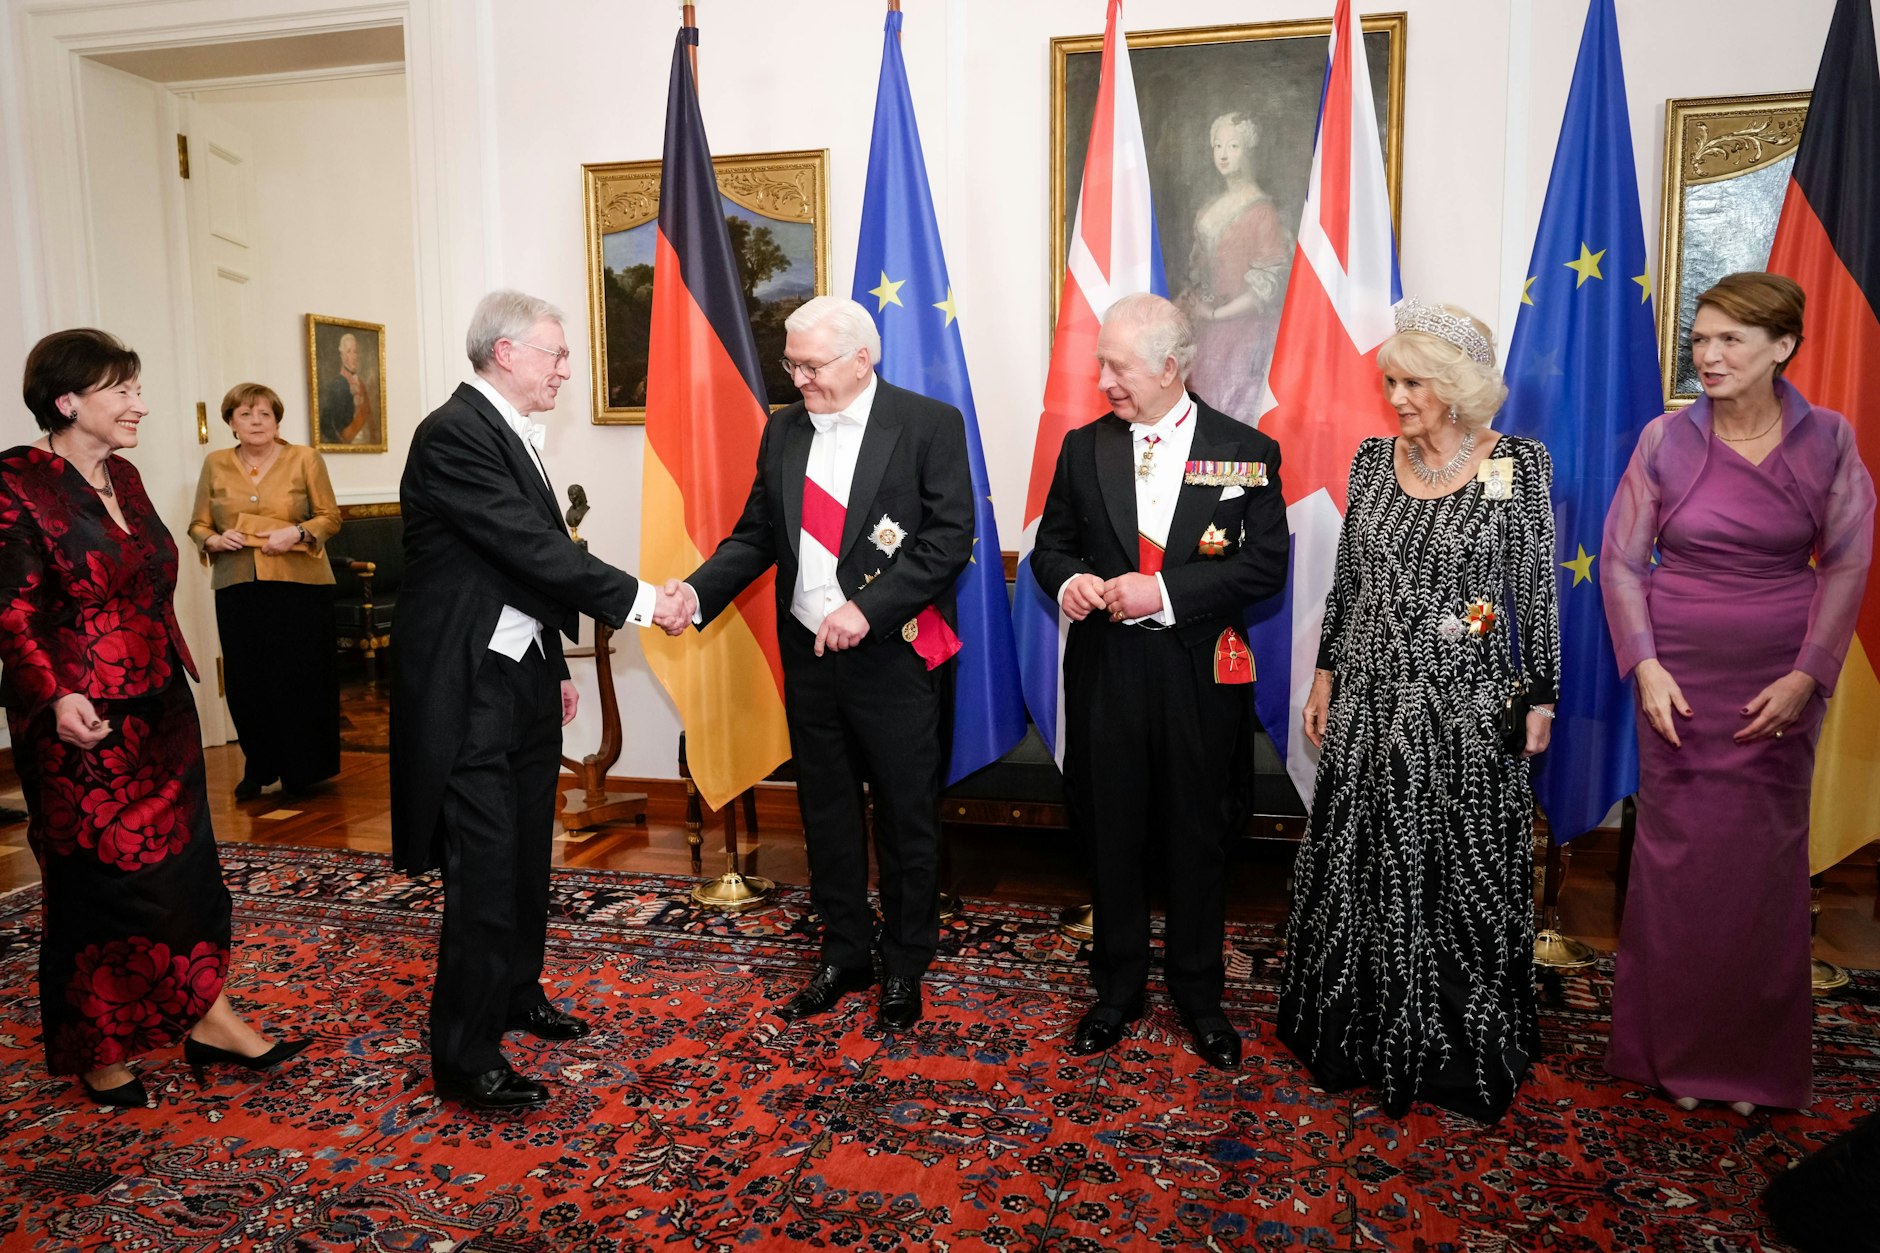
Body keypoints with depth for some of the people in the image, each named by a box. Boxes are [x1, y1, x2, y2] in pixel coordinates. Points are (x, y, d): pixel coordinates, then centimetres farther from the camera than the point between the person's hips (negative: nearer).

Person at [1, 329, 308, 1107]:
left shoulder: (123, 478, 9)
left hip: (160, 713, 7)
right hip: (84, 725, -7)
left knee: (184, 865, 10)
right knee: (99, 880, 6)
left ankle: (206, 1021, 21)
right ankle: (98, 1053, 24)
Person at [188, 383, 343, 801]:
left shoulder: (305, 459, 2)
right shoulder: (215, 464, 10)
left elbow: (330, 517, 2)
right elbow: (198, 525, 13)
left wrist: (297, 533, -16)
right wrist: (215, 540, -9)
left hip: (300, 584, -2)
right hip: (237, 588, 2)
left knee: (301, 679, 0)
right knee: (245, 681, 2)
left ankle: (303, 769, 15)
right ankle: (258, 766, 20)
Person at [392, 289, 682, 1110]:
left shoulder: (511, 434, 13)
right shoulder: (453, 435, -17)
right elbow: (534, 548, -22)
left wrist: (555, 667, 20)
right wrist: (635, 599, -17)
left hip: (524, 677, 9)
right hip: (472, 687, -9)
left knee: (526, 855, 18)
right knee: (485, 870, -5)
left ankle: (517, 995, 34)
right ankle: (465, 1055, 6)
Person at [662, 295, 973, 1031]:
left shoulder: (929, 425, -8)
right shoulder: (783, 430, 8)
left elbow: (950, 536, -15)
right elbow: (755, 535, 9)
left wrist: (868, 608, -23)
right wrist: (699, 591, -8)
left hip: (894, 656, -5)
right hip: (809, 656, 5)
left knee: (907, 819, 8)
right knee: (827, 814, 16)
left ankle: (905, 968, 27)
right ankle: (844, 956, 34)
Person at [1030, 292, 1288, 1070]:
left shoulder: (1247, 451, -4)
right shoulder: (1084, 447, 4)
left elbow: (1265, 564, -8)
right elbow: (1050, 544, 11)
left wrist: (1165, 591, -19)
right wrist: (1069, 580, -13)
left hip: (1200, 675, -2)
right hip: (1106, 671, 2)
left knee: (1199, 839, 11)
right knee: (1114, 837, 12)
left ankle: (1198, 993, 31)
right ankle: (1117, 990, 31)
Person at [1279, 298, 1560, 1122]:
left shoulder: (1518, 465, -5)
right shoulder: (1373, 460, 5)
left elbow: (1537, 591, -2)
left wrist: (1540, 699, -2)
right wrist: (1326, 675, 9)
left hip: (1467, 706, -3)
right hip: (1372, 699, 3)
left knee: (1461, 870, 6)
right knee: (1362, 864, 11)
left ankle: (1461, 1051, 27)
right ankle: (1358, 1033, 30)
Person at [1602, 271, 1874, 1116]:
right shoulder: (1666, 440, -2)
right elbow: (1621, 559, -1)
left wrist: (1807, 675, -10)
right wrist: (1645, 666, -10)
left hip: (1780, 686, 0)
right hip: (1680, 681, 0)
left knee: (1766, 863, 7)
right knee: (1677, 857, 5)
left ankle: (1755, 1059, 24)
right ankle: (1672, 1049, 20)